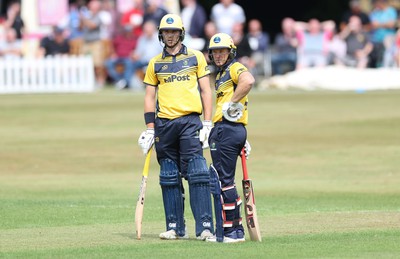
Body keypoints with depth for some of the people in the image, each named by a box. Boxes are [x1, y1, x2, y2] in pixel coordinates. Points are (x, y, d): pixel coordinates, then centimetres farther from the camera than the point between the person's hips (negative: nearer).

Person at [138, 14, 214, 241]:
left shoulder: (196, 57, 9)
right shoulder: (155, 63, 14)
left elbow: (206, 91, 7)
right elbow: (150, 96, 14)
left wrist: (208, 124, -2)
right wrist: (150, 128, 4)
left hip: (190, 121, -3)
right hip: (164, 124, 3)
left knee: (197, 175, -11)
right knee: (169, 178, 4)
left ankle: (205, 227, -14)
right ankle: (175, 228, 10)